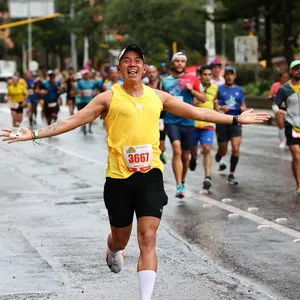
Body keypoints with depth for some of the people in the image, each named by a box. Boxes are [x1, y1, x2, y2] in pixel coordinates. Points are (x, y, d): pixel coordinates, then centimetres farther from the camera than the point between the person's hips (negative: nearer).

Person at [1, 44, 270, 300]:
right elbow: (73, 120, -6)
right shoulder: (109, 98, -2)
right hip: (118, 177, -1)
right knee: (121, 238, 16)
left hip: (151, 175, 1)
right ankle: (113, 251, 54)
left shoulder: (157, 97, 8)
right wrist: (34, 134, -14)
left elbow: (197, 112, 15)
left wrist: (236, 119, 15)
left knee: (148, 239, -10)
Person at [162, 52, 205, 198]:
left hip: (187, 121, 1)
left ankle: (182, 182, 35)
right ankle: (179, 186, -24)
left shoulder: (192, 79, 3)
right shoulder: (165, 80, 7)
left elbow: (203, 98, 3)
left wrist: (192, 90, -11)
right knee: (177, 149, -21)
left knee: (185, 155, 11)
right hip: (171, 120, -1)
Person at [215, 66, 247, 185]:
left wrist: (243, 108, -3)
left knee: (236, 148, -14)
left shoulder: (239, 90, 12)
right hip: (222, 122, -2)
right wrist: (220, 108, -20)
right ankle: (218, 160, 45)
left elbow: (243, 105, 20)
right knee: (223, 151, 7)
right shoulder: (219, 89, 2)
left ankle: (231, 175, -4)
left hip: (235, 122, 2)